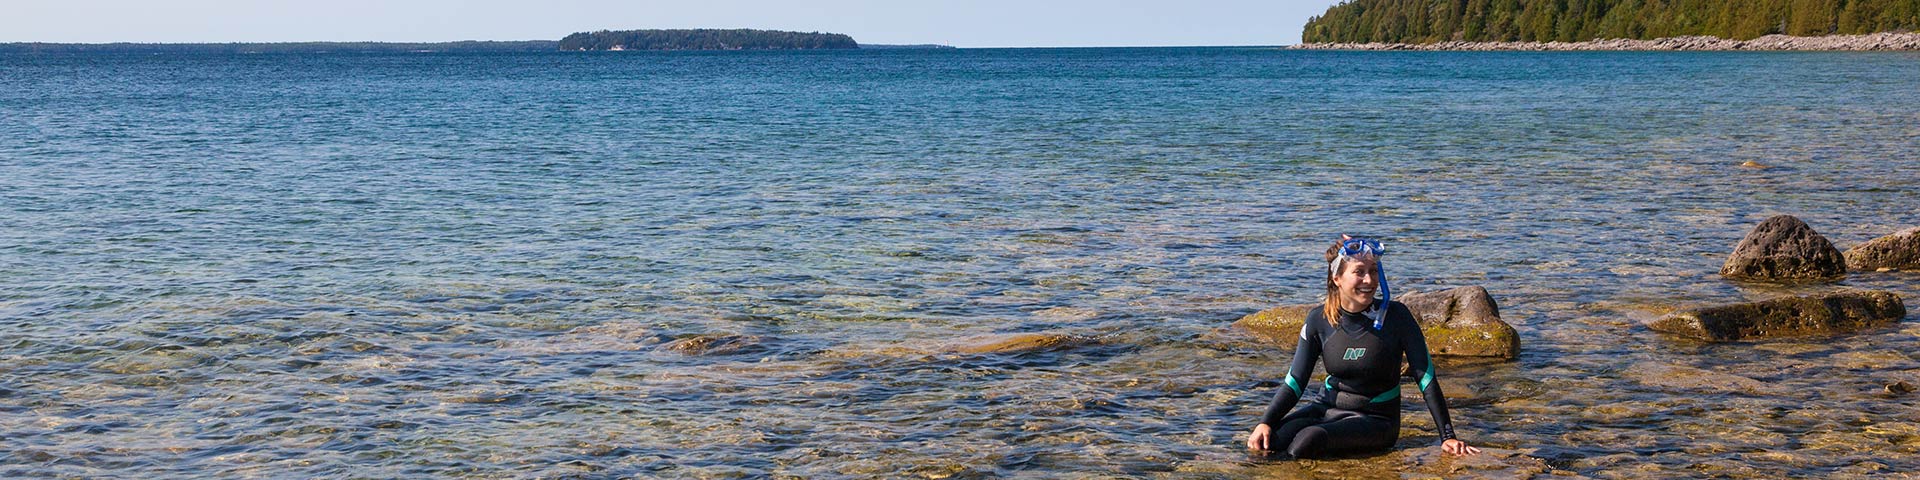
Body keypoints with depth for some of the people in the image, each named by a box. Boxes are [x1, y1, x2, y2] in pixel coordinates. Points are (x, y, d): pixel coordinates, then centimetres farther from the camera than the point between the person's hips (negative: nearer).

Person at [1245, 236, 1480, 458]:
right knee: (1268, 439, -24)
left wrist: (1448, 436, -16)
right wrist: (1265, 422, -17)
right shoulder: (1319, 320, -5)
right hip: (1326, 407, 3)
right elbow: (1295, 381, -2)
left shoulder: (1395, 316, -13)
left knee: (1310, 438, -32)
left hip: (1376, 419, -3)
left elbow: (1426, 377, -11)